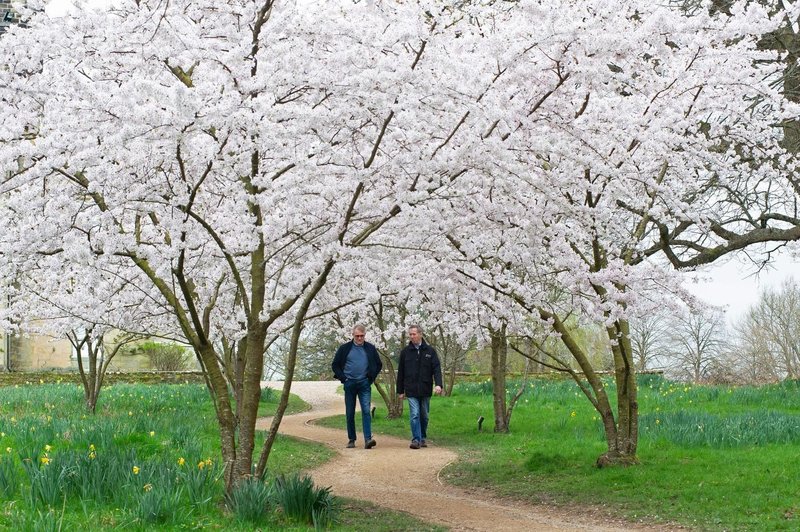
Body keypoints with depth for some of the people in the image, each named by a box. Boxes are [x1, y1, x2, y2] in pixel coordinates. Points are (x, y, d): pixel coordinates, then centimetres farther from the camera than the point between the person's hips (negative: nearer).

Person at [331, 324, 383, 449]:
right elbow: (335, 365, 9)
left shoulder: (370, 349, 6)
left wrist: (372, 377, 5)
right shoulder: (344, 348, 3)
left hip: (364, 384, 0)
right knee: (350, 413, 4)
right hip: (349, 384, 1)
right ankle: (351, 439, 14)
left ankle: (368, 439, -20)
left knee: (366, 410, -13)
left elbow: (378, 364, 17)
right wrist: (343, 378, -1)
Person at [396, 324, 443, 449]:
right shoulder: (405, 352, 5)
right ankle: (416, 439, -11)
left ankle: (423, 438, 23)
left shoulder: (430, 351, 4)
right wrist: (400, 391, 8)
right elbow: (400, 373, 9)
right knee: (414, 414, -11)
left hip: (425, 390, 1)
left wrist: (438, 384, -18)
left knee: (424, 416, 10)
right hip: (411, 391, -1)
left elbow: (437, 369, -3)